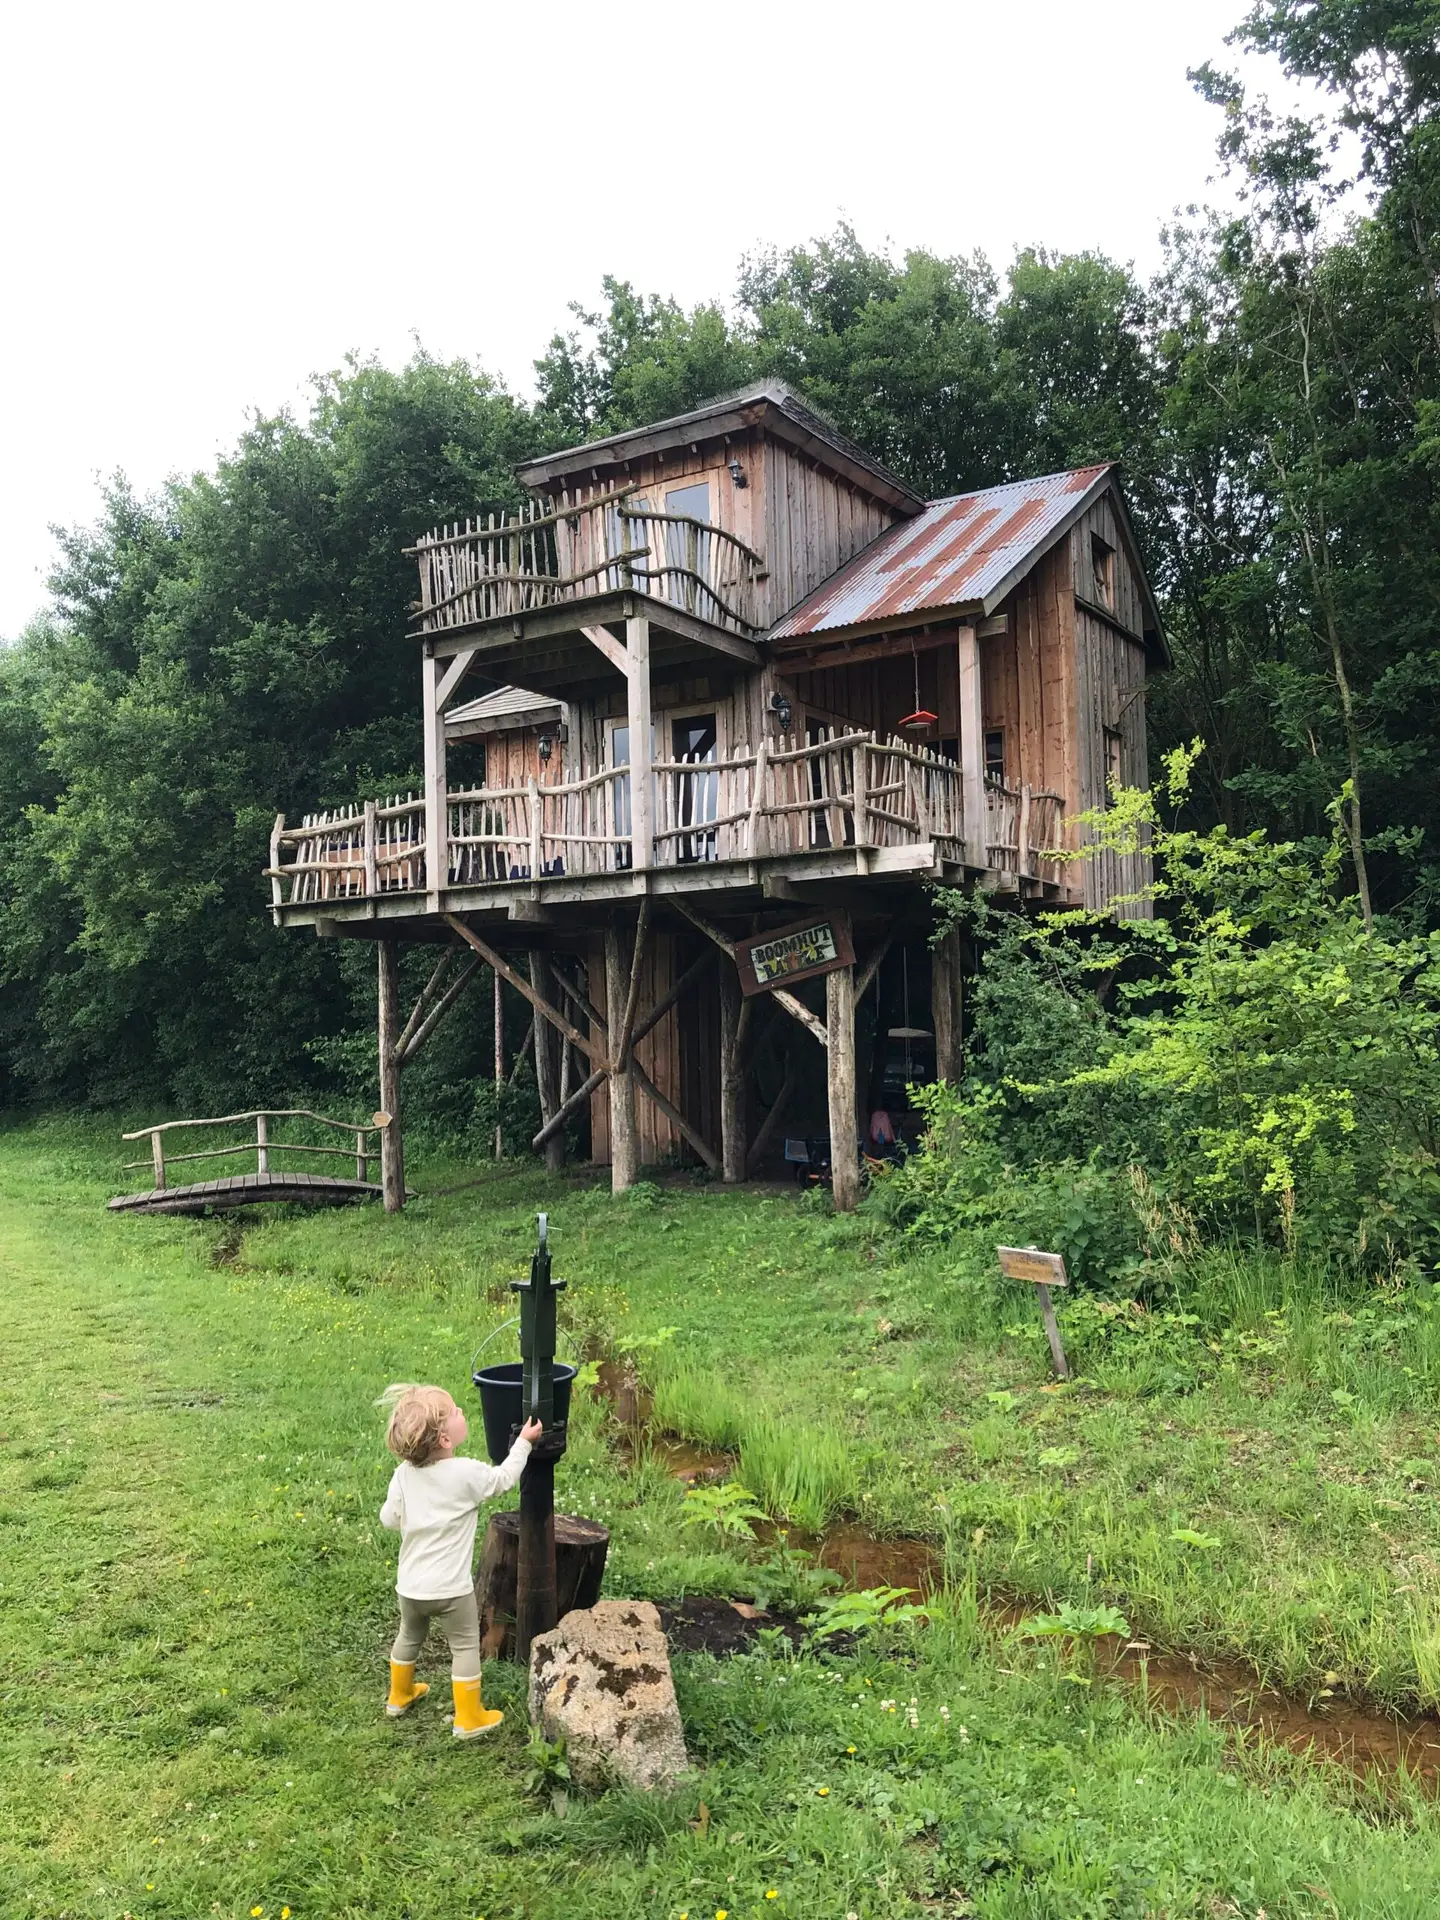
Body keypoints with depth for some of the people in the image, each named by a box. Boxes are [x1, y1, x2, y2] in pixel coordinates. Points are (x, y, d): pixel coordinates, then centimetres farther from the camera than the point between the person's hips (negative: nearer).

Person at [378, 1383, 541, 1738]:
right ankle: (468, 1719, 21)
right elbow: (504, 1479, -3)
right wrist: (524, 1442, 7)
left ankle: (399, 1695, 48)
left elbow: (388, 1519, 2)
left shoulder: (404, 1473, -8)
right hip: (450, 1588, -5)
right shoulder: (466, 1473, -20)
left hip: (410, 1585, 5)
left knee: (409, 1636, 28)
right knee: (465, 1646, 13)